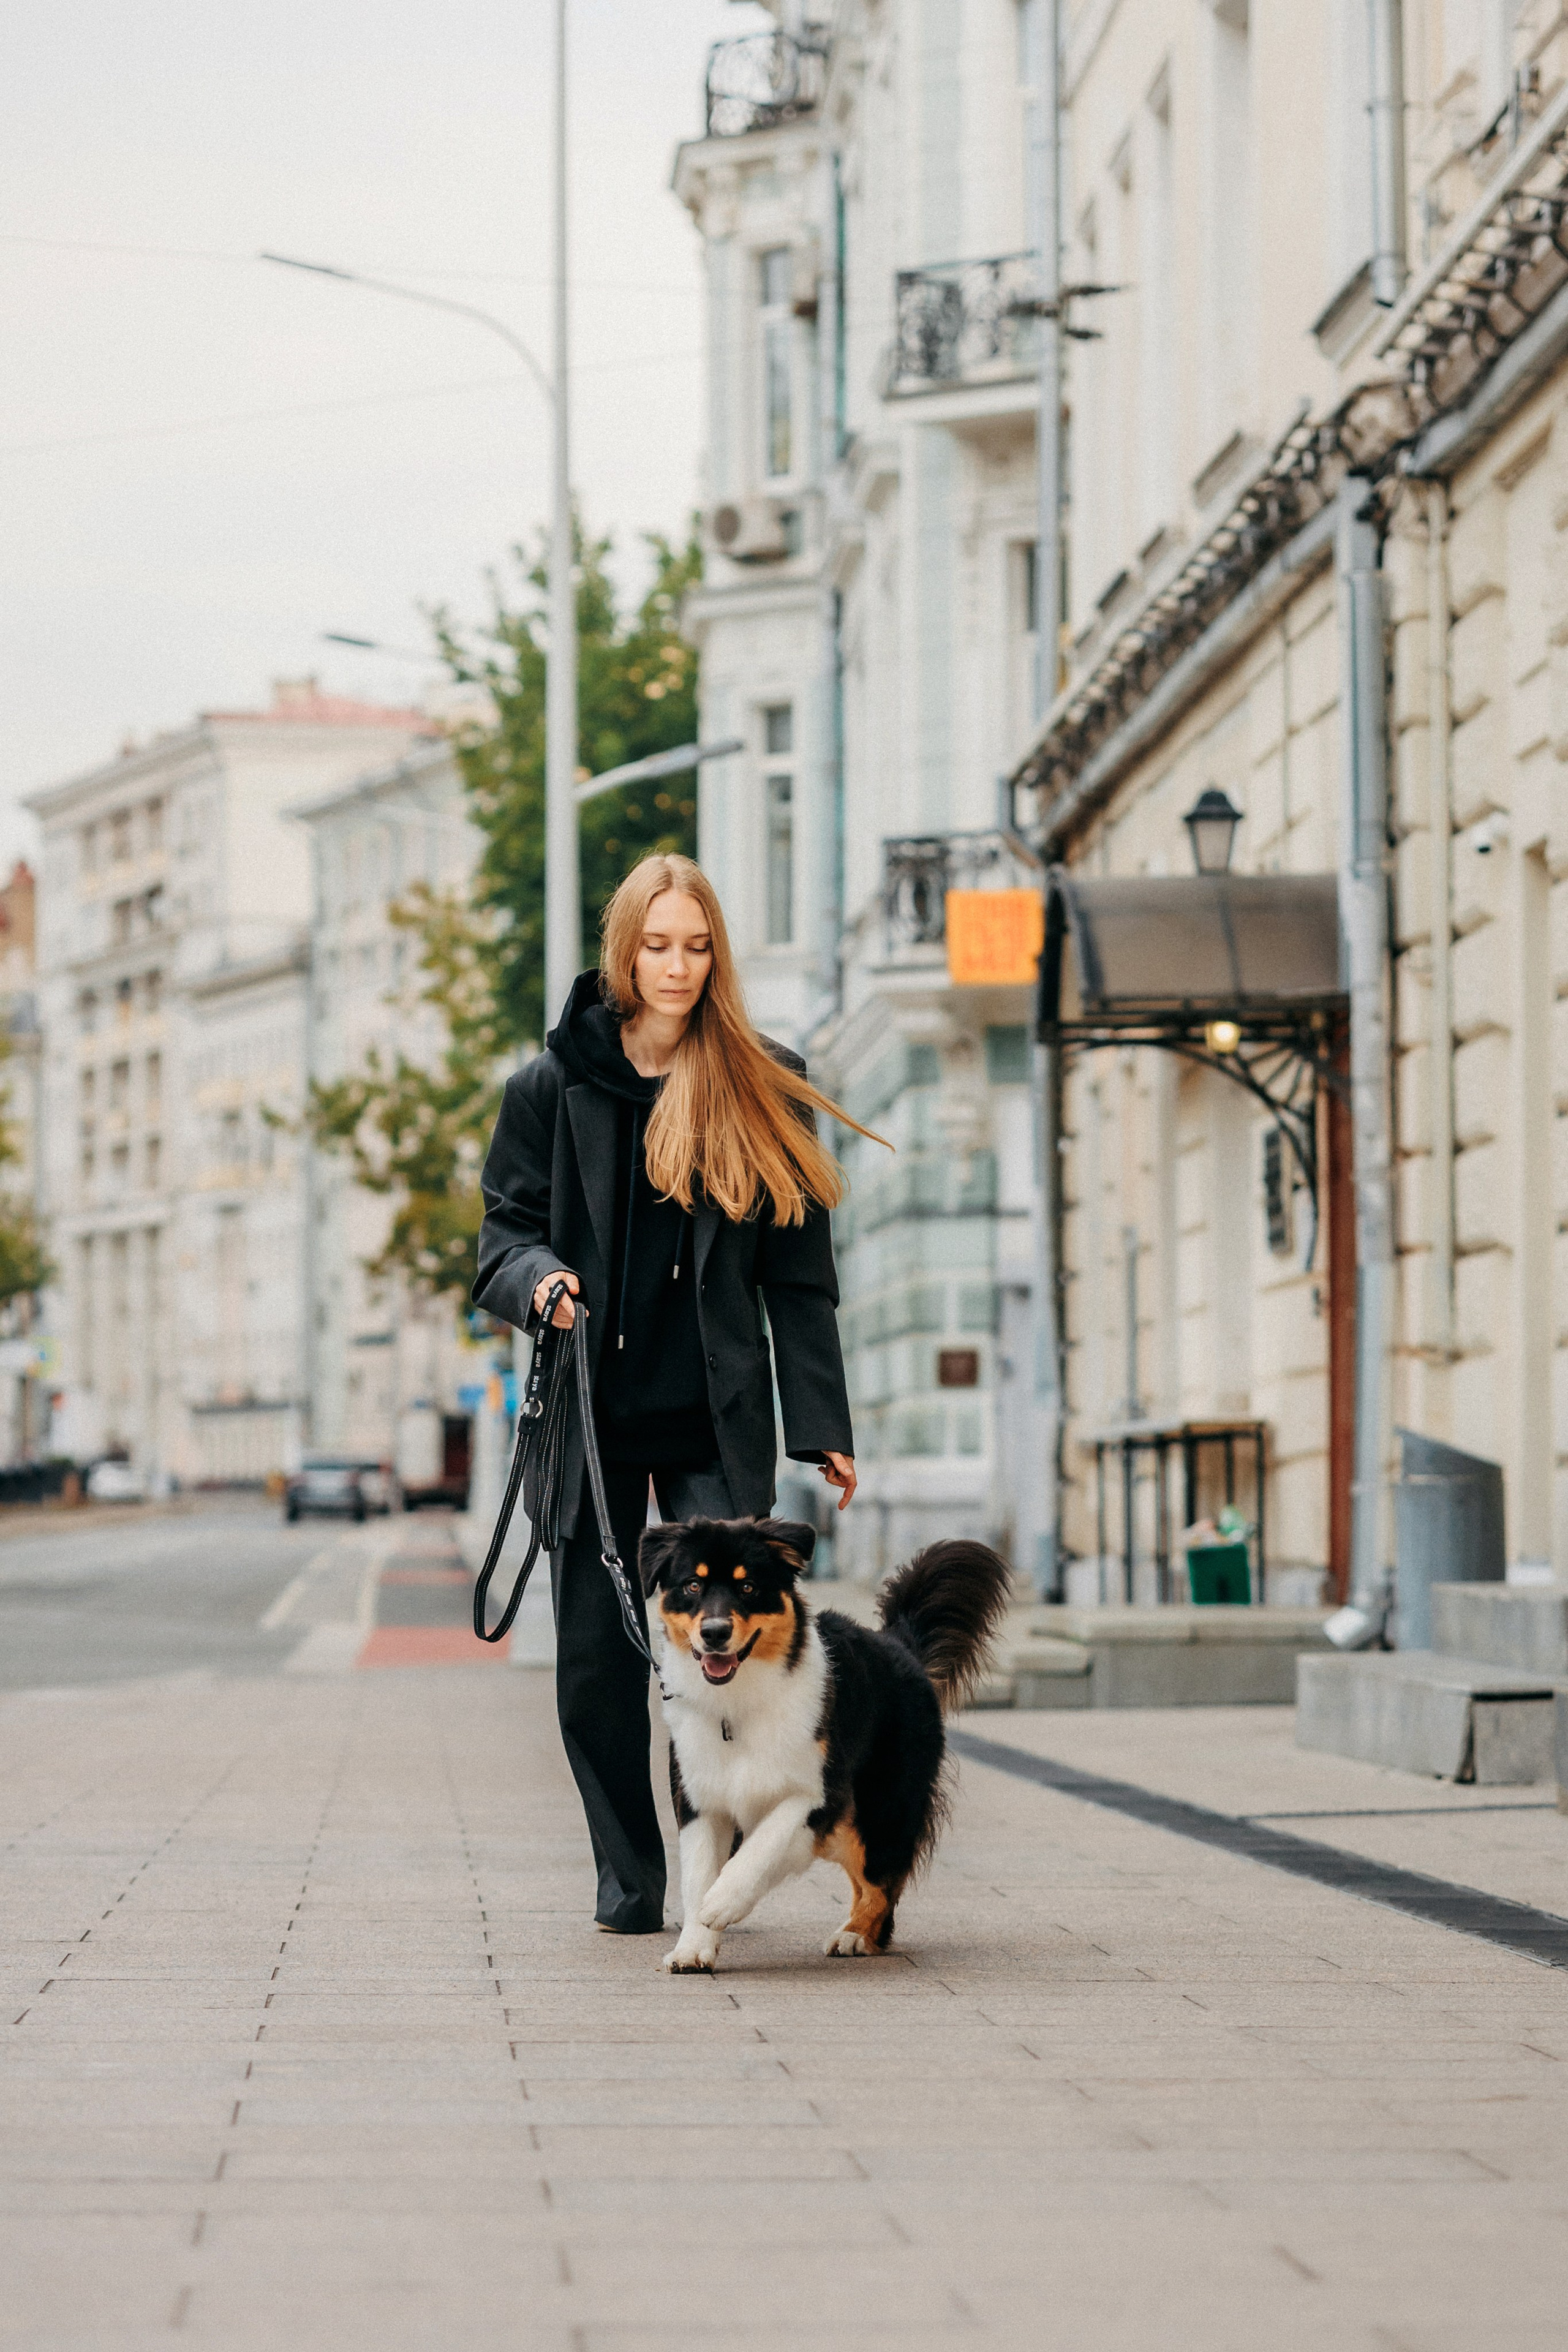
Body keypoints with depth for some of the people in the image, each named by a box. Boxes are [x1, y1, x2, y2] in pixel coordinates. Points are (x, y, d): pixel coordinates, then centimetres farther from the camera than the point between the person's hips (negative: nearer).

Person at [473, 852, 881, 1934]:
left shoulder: (764, 1090, 4)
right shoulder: (553, 1086, 5)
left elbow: (801, 1274, 5)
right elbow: (505, 1228, 9)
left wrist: (822, 1426, 0)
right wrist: (538, 1278, -15)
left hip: (717, 1415, -1)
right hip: (592, 1411, 1)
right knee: (596, 1657, 2)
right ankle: (630, 1879, 15)